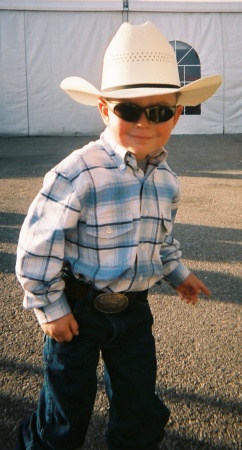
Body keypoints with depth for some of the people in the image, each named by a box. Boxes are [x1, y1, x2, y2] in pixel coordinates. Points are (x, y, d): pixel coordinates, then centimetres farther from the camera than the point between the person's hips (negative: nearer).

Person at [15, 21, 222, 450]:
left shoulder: (166, 179, -1)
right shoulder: (78, 174, -24)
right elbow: (38, 243, -19)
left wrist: (178, 273, 24)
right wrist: (50, 307, -13)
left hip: (134, 310, 6)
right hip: (78, 310, -5)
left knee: (142, 411, 18)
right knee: (67, 415, 12)